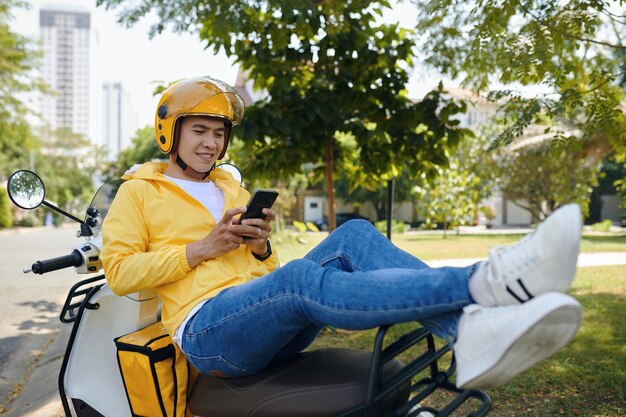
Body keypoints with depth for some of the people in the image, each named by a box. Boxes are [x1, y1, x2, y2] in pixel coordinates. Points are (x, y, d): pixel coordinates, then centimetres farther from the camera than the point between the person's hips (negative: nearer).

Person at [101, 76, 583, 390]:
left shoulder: (231, 187, 25)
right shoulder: (138, 191, 12)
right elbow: (120, 272, -2)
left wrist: (261, 246, 1)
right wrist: (202, 248, -9)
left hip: (274, 327, 5)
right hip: (208, 330, -5)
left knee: (354, 235, -20)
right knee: (300, 277, -37)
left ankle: (470, 331, -44)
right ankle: (483, 282, -51)